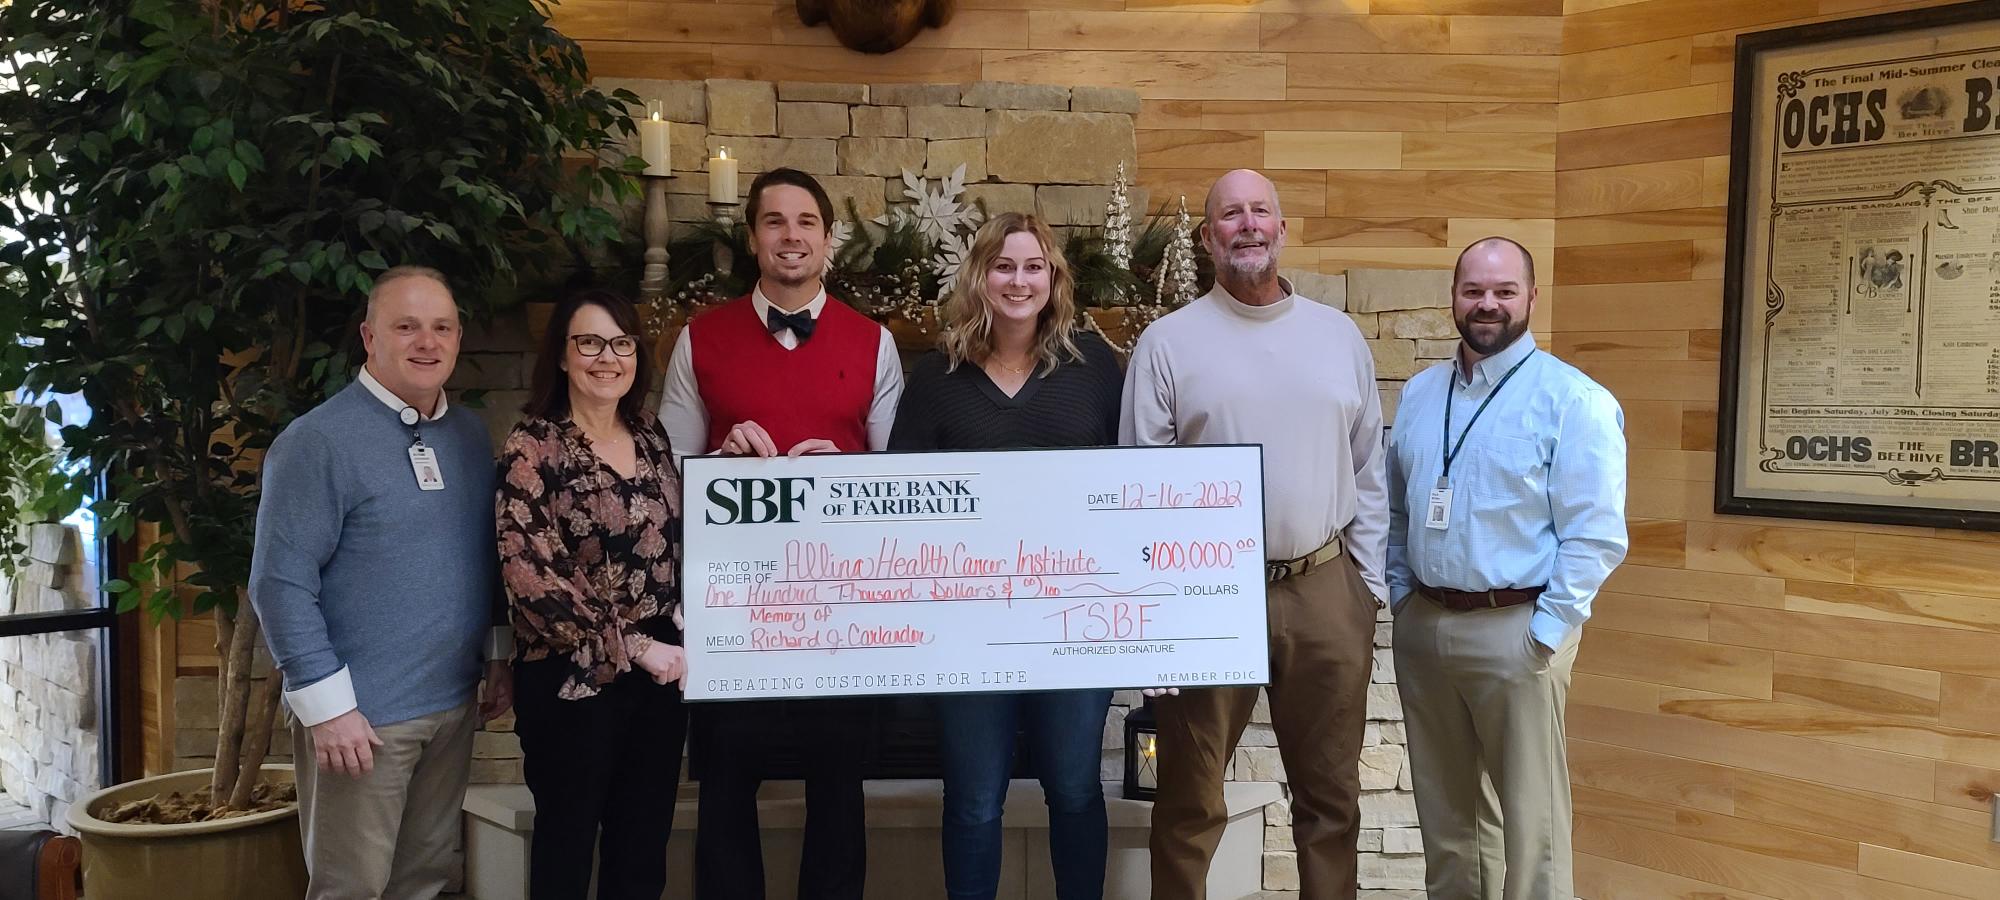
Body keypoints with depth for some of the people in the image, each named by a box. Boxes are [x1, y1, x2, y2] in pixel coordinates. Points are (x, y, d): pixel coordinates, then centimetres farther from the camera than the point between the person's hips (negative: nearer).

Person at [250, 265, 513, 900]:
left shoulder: (470, 435, 9)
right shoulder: (317, 441, -13)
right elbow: (281, 583, -17)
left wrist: (499, 655, 15)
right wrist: (329, 706, -18)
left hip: (454, 703, 6)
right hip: (361, 713, -6)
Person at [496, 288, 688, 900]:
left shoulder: (651, 434, 8)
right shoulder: (532, 448, -9)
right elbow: (529, 575, -17)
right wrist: (634, 647, -17)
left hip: (659, 670, 5)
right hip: (573, 675, -5)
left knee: (644, 845, 13)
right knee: (568, 844, 8)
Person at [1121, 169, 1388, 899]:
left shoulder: (1339, 335, 9)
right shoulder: (1167, 343, -2)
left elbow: (1369, 470, 11)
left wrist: (1368, 582, 6)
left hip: (1327, 590, 3)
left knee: (1331, 794, 14)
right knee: (1191, 800, 9)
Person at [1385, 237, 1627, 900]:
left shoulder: (1572, 401, -9)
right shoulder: (1420, 394, 10)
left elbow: (1596, 535, -13)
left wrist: (1545, 633, -15)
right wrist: (1401, 595, 8)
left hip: (1514, 630, -6)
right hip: (1421, 624, 6)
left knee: (1529, 818, 1)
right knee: (1443, 805, 17)